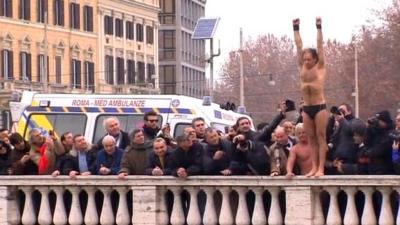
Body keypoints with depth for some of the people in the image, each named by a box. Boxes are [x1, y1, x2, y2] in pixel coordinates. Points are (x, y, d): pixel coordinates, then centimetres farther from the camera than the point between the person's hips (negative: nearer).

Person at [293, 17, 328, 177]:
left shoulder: (320, 68, 1)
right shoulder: (302, 68, 12)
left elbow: (320, 45, -2)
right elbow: (299, 46, 11)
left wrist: (319, 27, -5)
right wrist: (296, 29, 10)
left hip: (320, 107, -5)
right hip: (306, 108, 5)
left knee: (321, 137, -4)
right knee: (311, 138, 5)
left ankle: (321, 168, -6)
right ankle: (314, 167, 6)